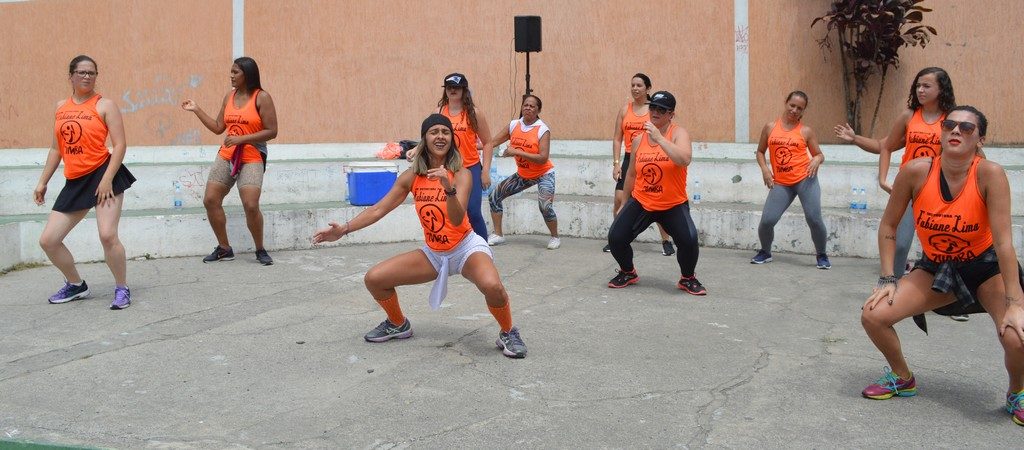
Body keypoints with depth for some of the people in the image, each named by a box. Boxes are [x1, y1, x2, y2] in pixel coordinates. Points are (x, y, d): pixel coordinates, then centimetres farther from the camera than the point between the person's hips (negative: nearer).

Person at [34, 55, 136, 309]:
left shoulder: (104, 105, -3)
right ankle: (76, 285, 24)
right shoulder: (61, 108, 13)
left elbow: (119, 145, -9)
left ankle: (122, 289, 1)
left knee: (107, 235, -19)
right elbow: (57, 148, 20)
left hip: (102, 175, -6)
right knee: (48, 240, 4)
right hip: (75, 182, 6)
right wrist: (43, 182, 17)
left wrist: (107, 180, -18)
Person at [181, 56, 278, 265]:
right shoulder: (229, 97, 10)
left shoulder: (261, 97, -8)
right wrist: (196, 110, 10)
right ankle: (224, 249, 15)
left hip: (251, 159, -6)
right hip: (226, 156, 6)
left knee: (251, 206, -18)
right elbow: (218, 128, 14)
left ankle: (260, 250, 4)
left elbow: (271, 131, -13)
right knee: (210, 200, 1)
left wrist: (241, 139, -18)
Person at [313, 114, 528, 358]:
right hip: (433, 253, 5)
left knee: (491, 286, -37)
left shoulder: (461, 174, -16)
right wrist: (344, 229, -7)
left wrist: (449, 188, -45)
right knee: (374, 279, -4)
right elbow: (378, 210, 2)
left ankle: (508, 334, -7)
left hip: (466, 248, -5)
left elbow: (457, 220, -29)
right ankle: (399, 325, 24)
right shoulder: (412, 176, -3)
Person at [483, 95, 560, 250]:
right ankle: (498, 235, 13)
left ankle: (555, 238, 2)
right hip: (522, 174, 6)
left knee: (545, 207, -25)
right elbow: (492, 143, -1)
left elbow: (543, 158, -28)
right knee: (495, 195, 0)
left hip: (543, 174, -6)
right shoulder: (513, 125, -5)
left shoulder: (543, 129, -19)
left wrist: (517, 152, -31)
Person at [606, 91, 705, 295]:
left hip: (674, 204, -4)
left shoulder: (678, 133, -9)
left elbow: (684, 159, -31)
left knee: (689, 240, -24)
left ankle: (687, 279, 5)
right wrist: (625, 202, 19)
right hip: (640, 203, 4)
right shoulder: (639, 140, 2)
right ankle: (628, 273, 24)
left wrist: (659, 137, -32)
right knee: (615, 238, -7)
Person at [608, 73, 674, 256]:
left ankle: (666, 242, 9)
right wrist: (616, 163, -1)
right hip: (629, 159, 3)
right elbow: (617, 138, 7)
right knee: (619, 200, 0)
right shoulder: (625, 109, 6)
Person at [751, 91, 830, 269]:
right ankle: (765, 252, 20)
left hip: (805, 179, -1)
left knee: (814, 218, -10)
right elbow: (760, 151, 18)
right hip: (781, 183, 2)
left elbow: (819, 155, 10)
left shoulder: (806, 131, 4)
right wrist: (764, 169, 1)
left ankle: (821, 255, 13)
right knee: (767, 220, -7)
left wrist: (817, 159, -14)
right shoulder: (770, 127, 8)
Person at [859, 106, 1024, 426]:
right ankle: (902, 379, 17)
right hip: (936, 267, 3)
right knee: (872, 315, -13)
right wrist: (887, 279, -9)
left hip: (985, 267, -2)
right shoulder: (916, 171, -17)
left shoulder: (989, 174, -24)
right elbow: (888, 225, -5)